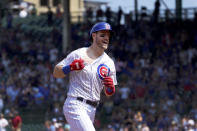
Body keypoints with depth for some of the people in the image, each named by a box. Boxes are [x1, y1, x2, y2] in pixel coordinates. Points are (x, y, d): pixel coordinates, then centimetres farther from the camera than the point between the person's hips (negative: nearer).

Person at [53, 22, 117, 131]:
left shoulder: (109, 63, 11)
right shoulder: (78, 55, -3)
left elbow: (108, 93, 15)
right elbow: (56, 73, -1)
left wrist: (110, 87, -8)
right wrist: (71, 67, -19)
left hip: (91, 109, 6)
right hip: (75, 105, -6)